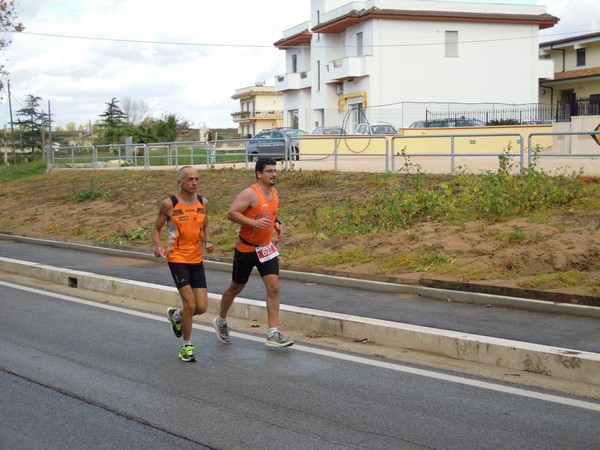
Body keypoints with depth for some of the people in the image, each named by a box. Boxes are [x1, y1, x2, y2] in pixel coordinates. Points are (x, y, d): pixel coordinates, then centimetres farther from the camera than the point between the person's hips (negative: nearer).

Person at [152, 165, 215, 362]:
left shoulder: (203, 203, 4)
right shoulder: (169, 204, -9)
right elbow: (156, 229, 1)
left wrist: (207, 242, -2)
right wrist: (158, 246, -18)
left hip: (197, 260, 5)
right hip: (177, 259, -5)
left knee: (202, 307, 1)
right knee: (190, 304, -11)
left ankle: (175, 315, 35)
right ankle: (186, 347, 9)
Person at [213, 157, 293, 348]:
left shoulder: (274, 193, 6)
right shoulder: (250, 193, -18)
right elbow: (231, 213, -24)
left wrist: (276, 224, 4)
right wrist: (254, 222, -32)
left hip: (266, 248, 6)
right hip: (246, 248, -6)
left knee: (274, 287, -8)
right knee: (236, 288, 12)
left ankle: (273, 335, -6)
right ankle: (221, 321, 37)